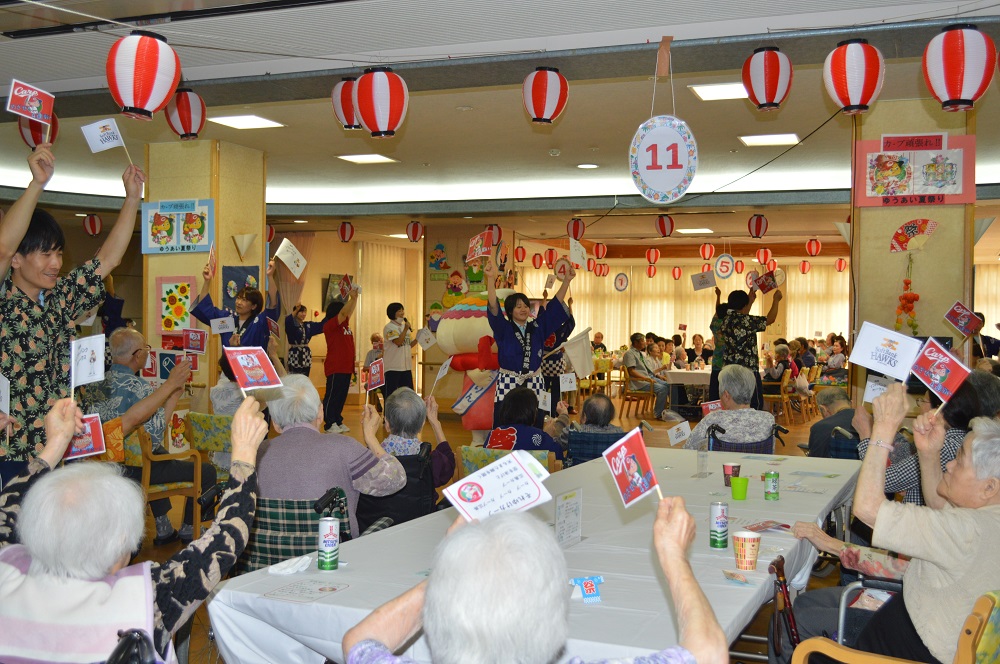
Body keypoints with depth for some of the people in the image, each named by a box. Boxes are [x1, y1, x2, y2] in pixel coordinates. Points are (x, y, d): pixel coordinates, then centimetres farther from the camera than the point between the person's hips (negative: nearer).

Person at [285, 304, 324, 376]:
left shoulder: (308, 325, 12)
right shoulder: (291, 325, -5)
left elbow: (322, 325, 5)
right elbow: (287, 321, -28)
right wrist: (296, 310, -41)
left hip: (306, 355, 6)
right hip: (295, 355, -6)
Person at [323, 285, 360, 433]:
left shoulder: (344, 324, 15)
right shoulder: (329, 325, -9)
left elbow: (350, 311, 22)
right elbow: (343, 313, -19)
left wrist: (356, 297, 12)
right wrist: (352, 298, -17)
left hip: (346, 367, 9)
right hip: (335, 368, -9)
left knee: (342, 396, 12)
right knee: (332, 396, -4)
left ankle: (338, 422, 19)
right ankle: (329, 424, 0)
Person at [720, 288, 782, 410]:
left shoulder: (727, 320, 7)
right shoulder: (745, 321, -16)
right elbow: (770, 319, -8)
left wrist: (751, 300, 36)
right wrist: (776, 300, 7)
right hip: (748, 370, -8)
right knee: (756, 404, 0)